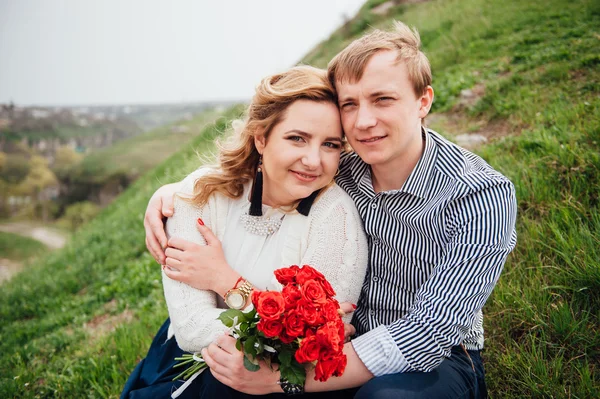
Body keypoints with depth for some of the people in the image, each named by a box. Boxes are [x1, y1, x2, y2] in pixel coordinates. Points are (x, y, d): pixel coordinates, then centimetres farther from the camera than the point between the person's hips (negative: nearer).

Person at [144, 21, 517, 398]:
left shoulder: (482, 196, -22)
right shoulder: (340, 168, -10)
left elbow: (431, 331, -27)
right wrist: (175, 191, -12)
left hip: (438, 358, -2)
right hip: (349, 343, 3)